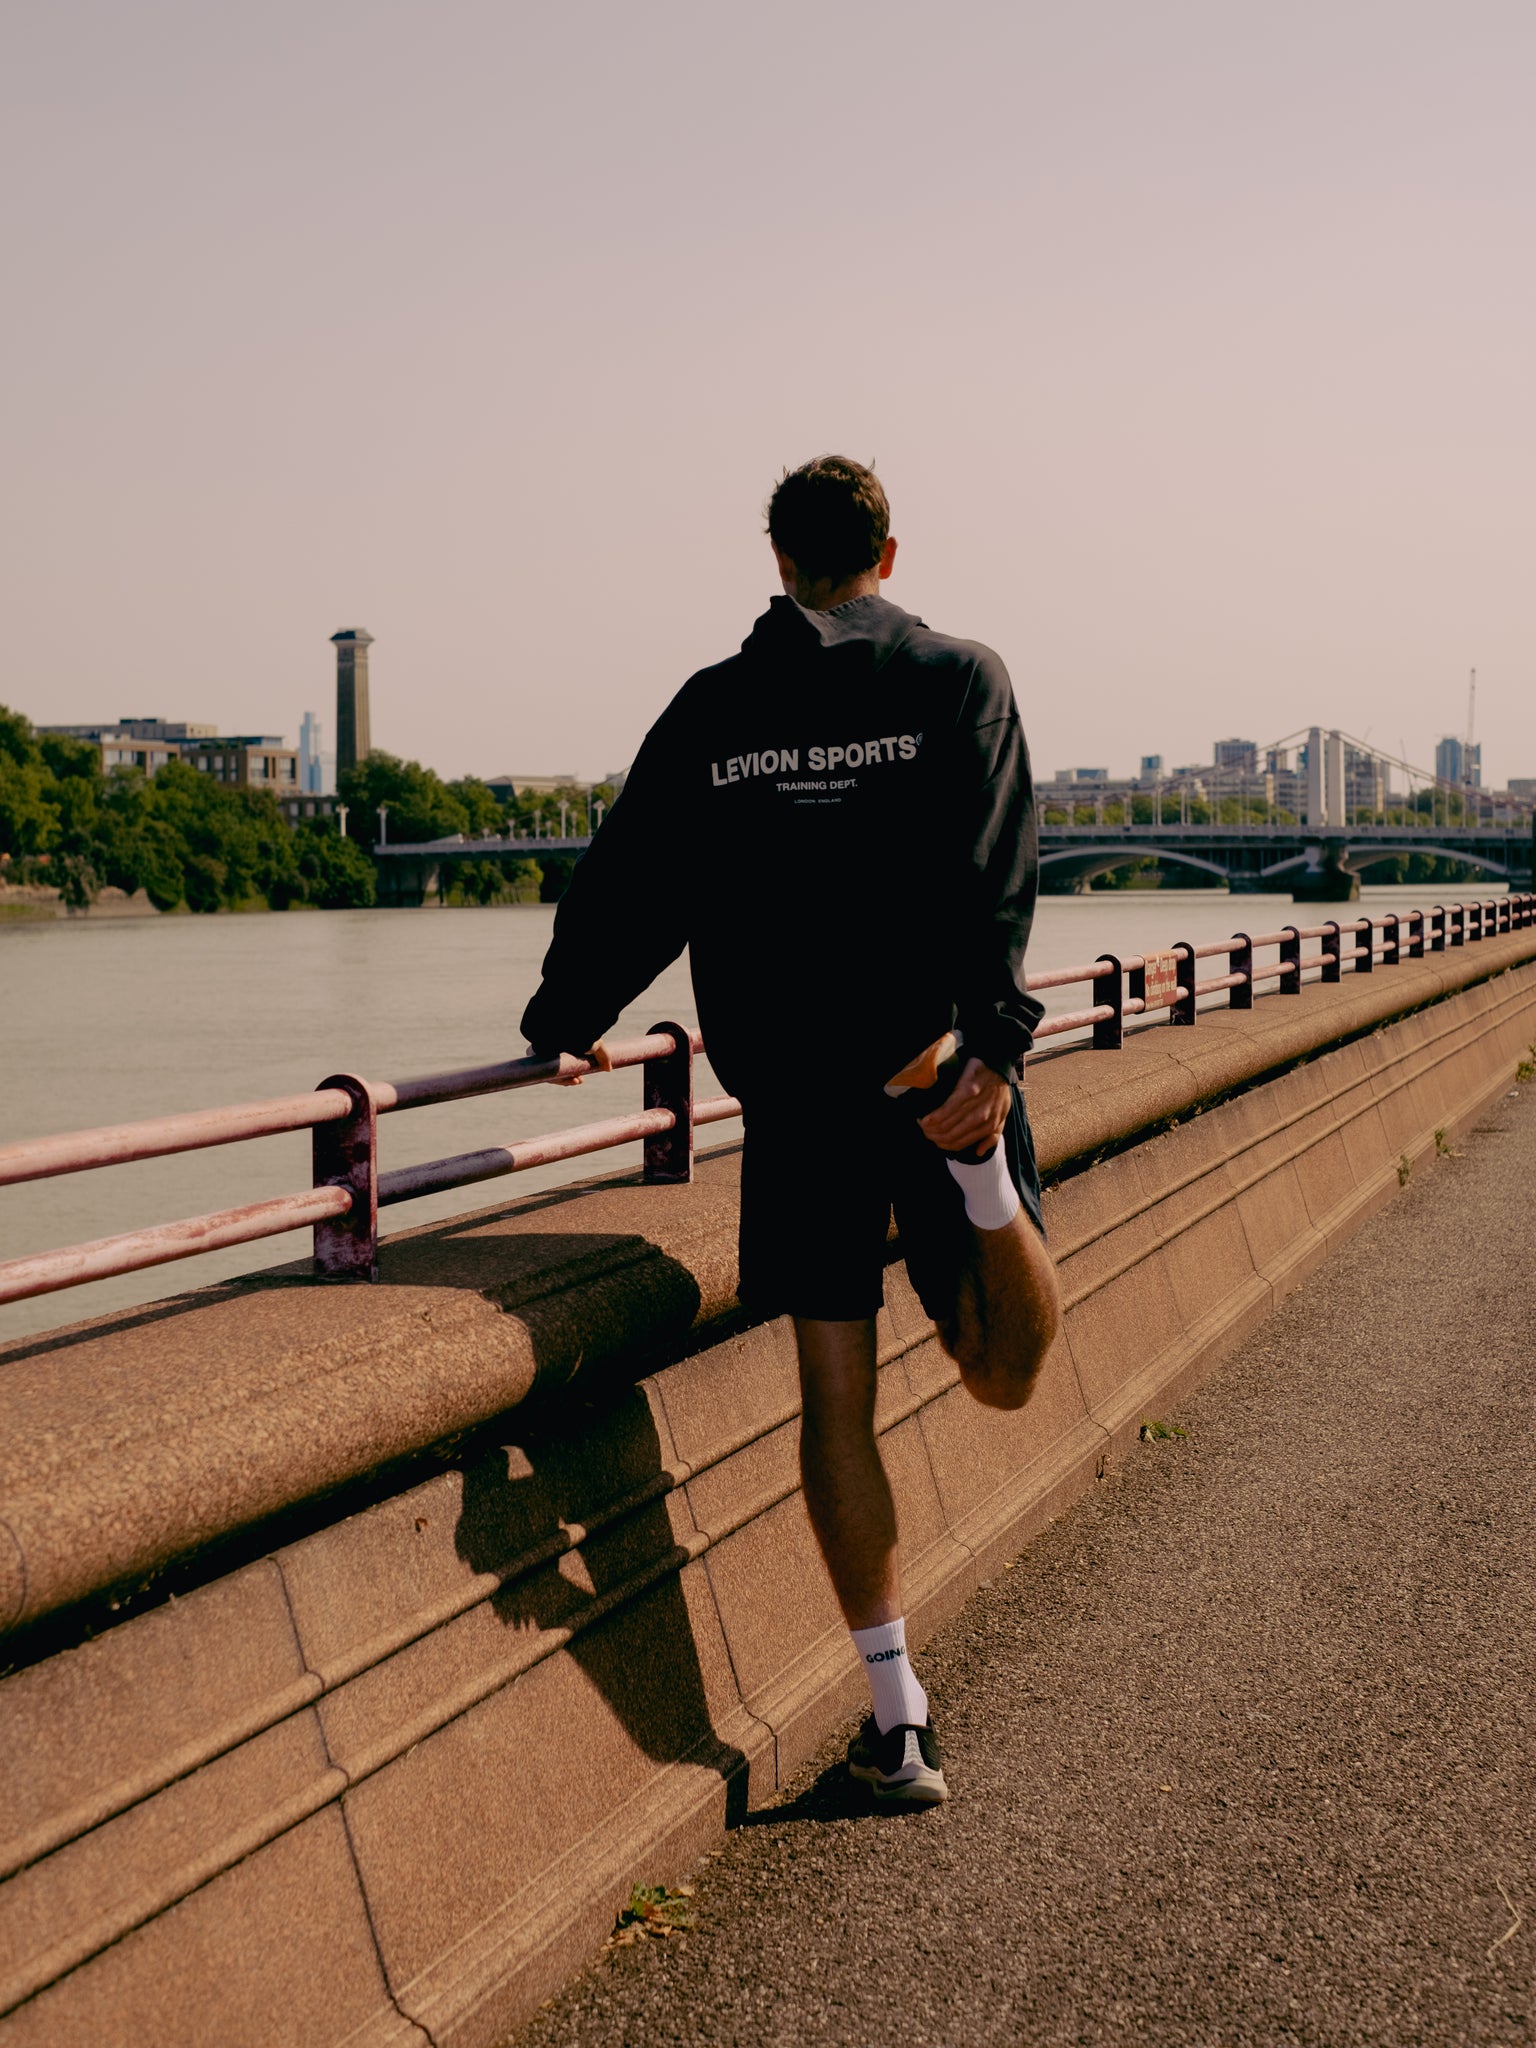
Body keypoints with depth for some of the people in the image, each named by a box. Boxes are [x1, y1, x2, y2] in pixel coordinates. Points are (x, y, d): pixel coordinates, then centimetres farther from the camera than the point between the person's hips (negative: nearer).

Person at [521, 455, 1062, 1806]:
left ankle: (897, 1714, 7)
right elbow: (991, 875, -12)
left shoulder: (711, 708, 8)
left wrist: (565, 1020, 26)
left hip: (789, 1090, 1)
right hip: (934, 1067, -1)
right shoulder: (960, 680, 3)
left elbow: (626, 885, 11)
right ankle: (984, 1174, -21)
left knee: (838, 1399, 5)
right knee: (1007, 1373, 9)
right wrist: (994, 1040, -21)